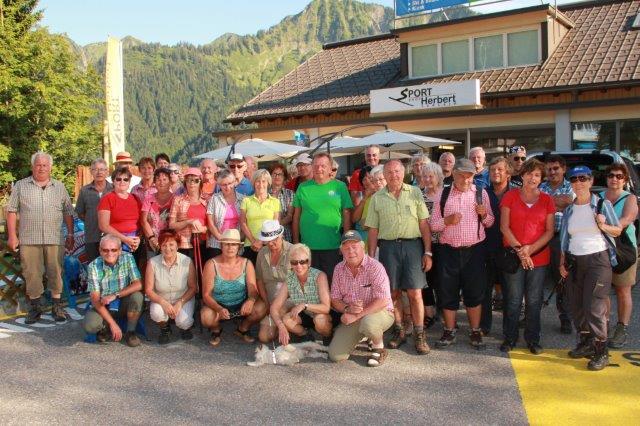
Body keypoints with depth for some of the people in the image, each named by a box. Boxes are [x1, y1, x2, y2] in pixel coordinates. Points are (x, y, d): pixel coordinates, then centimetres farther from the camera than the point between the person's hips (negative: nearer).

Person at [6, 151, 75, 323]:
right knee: (31, 274, 3)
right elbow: (12, 211, 5)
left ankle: (57, 306, 14)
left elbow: (68, 212, 12)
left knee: (56, 273, 3)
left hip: (55, 239, 1)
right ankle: (34, 307, 15)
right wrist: (12, 235, -1)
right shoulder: (20, 186, 7)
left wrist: (70, 234, 7)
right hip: (29, 240, -1)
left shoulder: (59, 187, 11)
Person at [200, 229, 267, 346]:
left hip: (241, 306, 2)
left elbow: (253, 290, -11)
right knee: (206, 317, -34)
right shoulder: (211, 265, -12)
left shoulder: (246, 264, -5)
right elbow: (206, 295, -14)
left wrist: (251, 300, -37)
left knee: (262, 308, -26)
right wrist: (219, 309, -34)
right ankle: (216, 330, 6)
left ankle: (242, 329, 7)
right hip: (218, 306, -2)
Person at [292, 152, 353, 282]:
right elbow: (296, 216, 8)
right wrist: (296, 242, 6)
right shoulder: (303, 187, 5)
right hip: (308, 247, 1)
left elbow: (347, 216, 2)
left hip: (333, 247, -1)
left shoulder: (340, 187, 1)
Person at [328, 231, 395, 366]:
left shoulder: (375, 267, -16)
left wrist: (357, 316, -27)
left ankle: (379, 348, -6)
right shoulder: (339, 269, 1)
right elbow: (335, 299, 5)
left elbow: (382, 301, -23)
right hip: (352, 317, 5)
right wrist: (347, 309, -17)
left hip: (380, 313, -5)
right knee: (335, 356, -10)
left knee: (368, 323, -41)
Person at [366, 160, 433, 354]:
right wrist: (371, 257, 4)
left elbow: (424, 224, 3)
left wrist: (428, 252, -2)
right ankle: (398, 331, 21)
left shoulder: (415, 193, 5)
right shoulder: (377, 198, 8)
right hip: (388, 246, 1)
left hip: (412, 245, -1)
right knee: (393, 293, 7)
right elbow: (373, 230, 8)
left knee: (415, 293, -3)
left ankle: (419, 335, 7)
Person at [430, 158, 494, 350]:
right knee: (447, 292, 7)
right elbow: (433, 225, 6)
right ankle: (449, 332, 21)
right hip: (449, 251, 1)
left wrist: (484, 214, -11)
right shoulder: (443, 195, 5)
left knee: (474, 293, 6)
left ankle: (475, 332, 20)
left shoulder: (481, 193, 6)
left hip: (474, 250, 0)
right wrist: (447, 220, -14)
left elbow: (490, 222, 11)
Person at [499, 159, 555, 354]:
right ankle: (509, 338, 17)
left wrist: (530, 249, -10)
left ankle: (533, 339, 20)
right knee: (513, 300, 3)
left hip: (539, 257, 2)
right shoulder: (511, 196, 2)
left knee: (534, 301, 7)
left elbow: (549, 231, 3)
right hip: (513, 256, -1)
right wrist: (519, 250, -11)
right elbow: (504, 227, -3)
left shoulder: (547, 200, 6)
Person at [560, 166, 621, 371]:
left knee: (594, 307, -10)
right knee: (576, 306, 8)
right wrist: (562, 263, 7)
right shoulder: (569, 209, 11)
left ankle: (601, 351, -1)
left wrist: (604, 226, -19)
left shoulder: (602, 204, -2)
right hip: (574, 261, 5)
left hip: (598, 259, -5)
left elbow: (618, 231, 1)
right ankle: (585, 343, 24)